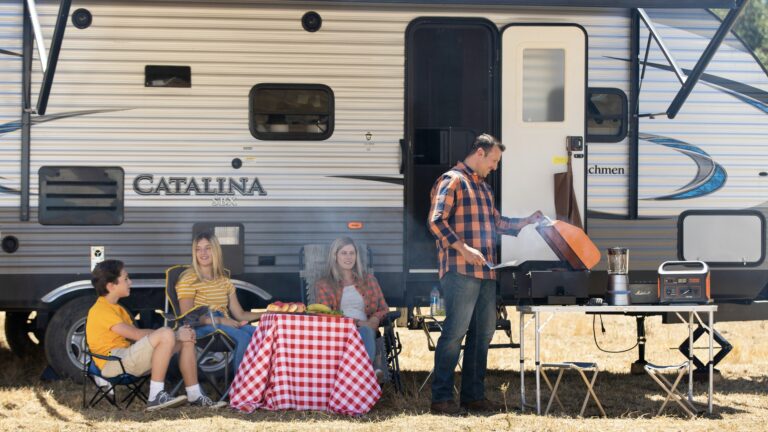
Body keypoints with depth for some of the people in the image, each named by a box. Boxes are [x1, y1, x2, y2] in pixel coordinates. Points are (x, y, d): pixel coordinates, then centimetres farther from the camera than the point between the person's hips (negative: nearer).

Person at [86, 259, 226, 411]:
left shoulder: (116, 309, 23)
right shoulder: (101, 310, -11)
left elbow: (137, 333, 14)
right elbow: (136, 334, -16)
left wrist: (175, 334, 0)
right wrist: (175, 335, -13)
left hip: (126, 357, 10)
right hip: (113, 363, -10)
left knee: (186, 339, 5)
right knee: (166, 334, -29)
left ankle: (195, 396, 4)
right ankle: (156, 397, -29)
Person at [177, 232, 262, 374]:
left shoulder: (224, 281, 21)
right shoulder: (189, 279, 1)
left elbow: (240, 314, 15)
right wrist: (220, 320, -20)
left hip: (225, 324, 6)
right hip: (202, 327, -6)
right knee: (243, 337, -33)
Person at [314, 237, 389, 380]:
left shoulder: (369, 280, 28)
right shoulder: (323, 285, 23)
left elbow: (383, 309, 22)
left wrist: (369, 322, -2)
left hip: (365, 327, 2)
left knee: (365, 331, -40)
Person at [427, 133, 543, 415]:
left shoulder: (483, 187, 23)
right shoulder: (452, 181, -5)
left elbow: (496, 222, 31)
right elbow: (436, 221, -15)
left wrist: (526, 222, 21)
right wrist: (463, 248, -21)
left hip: (486, 272, 9)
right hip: (461, 272, -9)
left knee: (483, 333, 10)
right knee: (455, 331, -9)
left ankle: (474, 395, 16)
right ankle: (441, 398, -5)